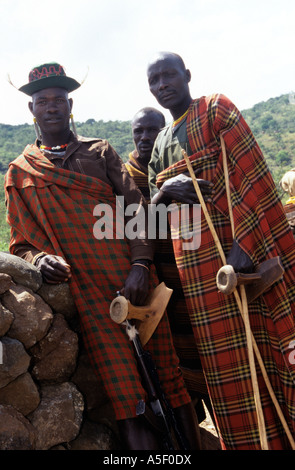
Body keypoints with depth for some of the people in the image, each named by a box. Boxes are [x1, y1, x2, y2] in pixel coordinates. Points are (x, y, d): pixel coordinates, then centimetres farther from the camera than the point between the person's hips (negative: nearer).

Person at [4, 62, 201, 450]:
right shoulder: (19, 173, 13)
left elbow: (136, 207, 4)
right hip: (88, 296, -1)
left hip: (137, 281, 2)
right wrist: (39, 259, -11)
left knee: (168, 371, 6)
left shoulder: (101, 151, 14)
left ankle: (192, 439, 23)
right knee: (126, 402, -2)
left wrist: (141, 264, -10)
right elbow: (20, 245, 12)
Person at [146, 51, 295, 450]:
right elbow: (150, 207, 19)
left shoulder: (216, 109, 4)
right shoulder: (161, 144, 20)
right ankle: (251, 440, 20)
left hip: (242, 242, -5)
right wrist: (163, 190, -5)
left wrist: (244, 240, -21)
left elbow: (249, 171, -9)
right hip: (195, 260, 5)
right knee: (225, 356, 8)